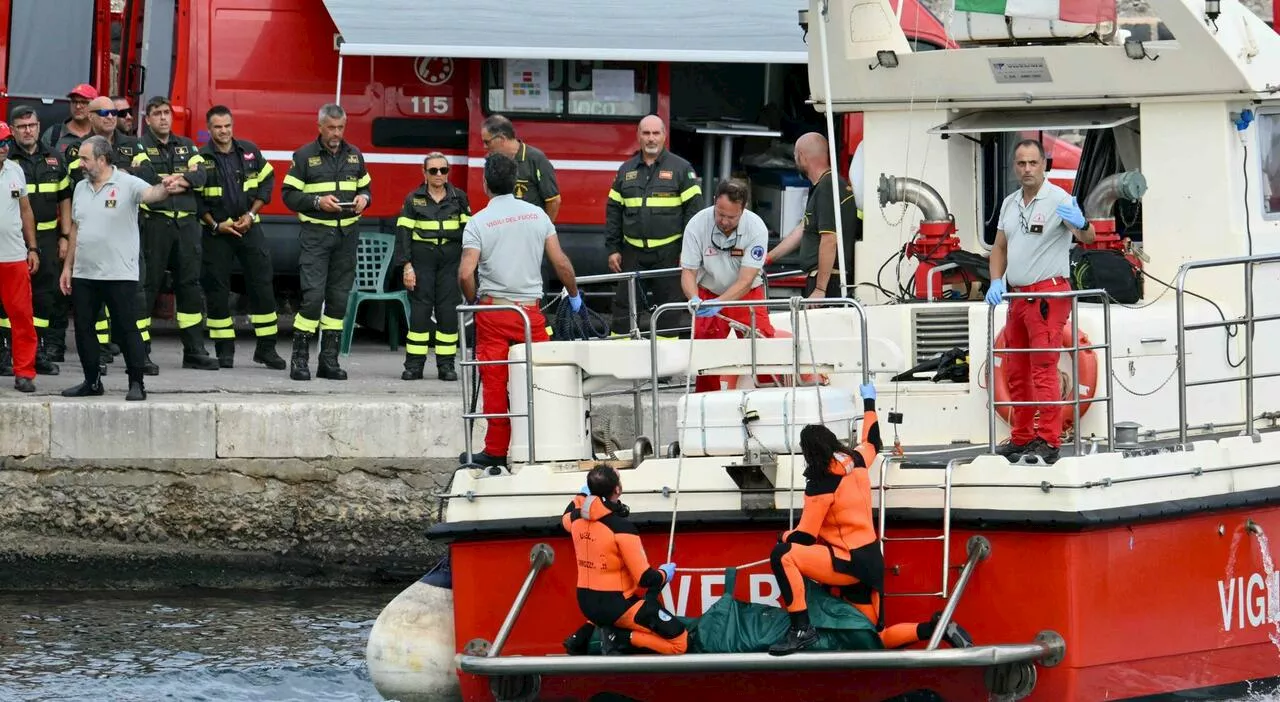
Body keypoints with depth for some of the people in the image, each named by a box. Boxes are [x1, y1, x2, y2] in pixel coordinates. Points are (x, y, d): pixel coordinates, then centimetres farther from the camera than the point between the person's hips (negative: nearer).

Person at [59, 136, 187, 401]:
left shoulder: (127, 185, -8)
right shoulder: (81, 188, 11)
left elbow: (151, 194, -27)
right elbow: (75, 229, 17)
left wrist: (165, 188, -50)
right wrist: (67, 267, 15)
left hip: (120, 274, -6)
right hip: (84, 274, 6)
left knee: (127, 329, -3)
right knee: (83, 329, 9)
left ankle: (137, 384, 3)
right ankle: (92, 381, 20)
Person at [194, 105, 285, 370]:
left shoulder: (249, 151, 4)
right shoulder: (201, 159, -5)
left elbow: (266, 182, 9)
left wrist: (251, 214, -2)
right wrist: (216, 225, -10)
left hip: (249, 228, 2)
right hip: (216, 231, -2)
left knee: (262, 286, -2)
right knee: (217, 291, -1)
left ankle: (266, 348, 3)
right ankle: (224, 350, 8)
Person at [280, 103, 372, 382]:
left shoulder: (354, 155, 12)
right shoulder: (304, 156, -1)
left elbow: (366, 188, 20)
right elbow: (289, 194, -3)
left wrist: (363, 199, -3)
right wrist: (317, 202, -17)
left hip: (347, 233, 5)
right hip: (316, 233, -5)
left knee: (339, 296, 5)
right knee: (313, 295, -14)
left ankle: (329, 359, 10)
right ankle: (299, 358, -9)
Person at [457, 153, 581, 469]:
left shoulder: (478, 222, -5)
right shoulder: (537, 215, 3)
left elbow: (466, 273, -13)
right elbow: (561, 263, 3)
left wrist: (472, 301, 6)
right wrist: (574, 295, 18)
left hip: (493, 310, -2)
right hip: (531, 310, 2)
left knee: (495, 384, 2)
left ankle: (496, 451, 5)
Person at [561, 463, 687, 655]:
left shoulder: (577, 518, -2)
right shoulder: (621, 527, -22)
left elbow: (566, 519, 27)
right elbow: (645, 579, -20)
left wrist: (581, 495, 44)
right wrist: (665, 573, 2)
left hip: (586, 604, 7)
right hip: (616, 606, -7)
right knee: (680, 642, -4)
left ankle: (585, 634, 16)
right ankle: (620, 639, -13)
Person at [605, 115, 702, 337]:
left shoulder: (681, 169, 1)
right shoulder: (626, 171, 12)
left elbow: (694, 209, -2)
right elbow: (613, 212, 14)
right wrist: (612, 249, 7)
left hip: (668, 253, -3)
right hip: (633, 252, 3)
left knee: (671, 314, 2)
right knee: (624, 310, 2)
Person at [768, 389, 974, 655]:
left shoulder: (821, 484, -15)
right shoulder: (856, 461, 6)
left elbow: (805, 538, -12)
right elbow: (872, 442, 32)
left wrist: (785, 537, 11)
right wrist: (869, 403, 47)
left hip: (851, 563, -9)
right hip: (870, 560, 9)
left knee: (782, 555, -22)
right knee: (879, 638, 16)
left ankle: (801, 630, -26)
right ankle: (937, 629, 1)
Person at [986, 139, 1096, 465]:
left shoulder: (1058, 199, -11)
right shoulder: (1010, 204, 13)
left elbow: (1088, 238, -23)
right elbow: (999, 247, 19)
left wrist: (1082, 224, -46)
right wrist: (996, 281, 2)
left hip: (1048, 295, -8)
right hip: (1017, 296, 8)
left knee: (1043, 370, -12)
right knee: (1016, 373, 14)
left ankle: (1048, 441, -13)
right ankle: (1022, 439, 24)